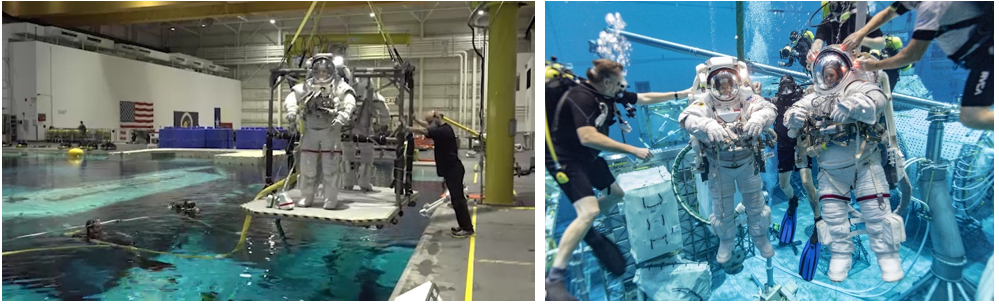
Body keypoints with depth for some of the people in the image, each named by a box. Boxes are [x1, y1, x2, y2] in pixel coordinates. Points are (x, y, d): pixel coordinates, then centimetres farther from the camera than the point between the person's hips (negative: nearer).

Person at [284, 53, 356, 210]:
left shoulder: (339, 85, -4)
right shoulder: (307, 86, 6)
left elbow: (349, 100, -19)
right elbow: (292, 96, -2)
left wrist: (343, 115, -36)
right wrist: (292, 110, -22)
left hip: (330, 131, -3)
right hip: (310, 130, 3)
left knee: (330, 166, -3)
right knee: (307, 166, 6)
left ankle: (330, 199, 7)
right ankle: (307, 196, 20)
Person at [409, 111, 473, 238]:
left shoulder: (444, 130, -18)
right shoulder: (442, 128, 13)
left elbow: (423, 131, -27)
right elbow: (427, 125, 25)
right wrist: (415, 120, 12)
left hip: (453, 169, -10)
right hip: (450, 169, 10)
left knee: (458, 199, -8)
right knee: (456, 198, 13)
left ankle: (468, 228, -4)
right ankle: (463, 225, 20)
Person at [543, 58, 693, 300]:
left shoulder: (609, 94, 1)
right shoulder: (581, 97, -26)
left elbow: (645, 98, 12)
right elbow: (587, 137, -37)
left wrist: (681, 94, 13)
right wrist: (632, 150, -34)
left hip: (588, 156, 10)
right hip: (565, 159, -10)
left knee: (615, 194, 20)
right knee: (589, 210, -24)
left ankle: (583, 227, 41)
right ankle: (553, 281, -21)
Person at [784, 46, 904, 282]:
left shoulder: (857, 86, -5)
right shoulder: (814, 97, 9)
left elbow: (876, 100, -25)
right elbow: (791, 117, 2)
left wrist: (852, 104, -46)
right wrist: (794, 117, -23)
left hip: (864, 163, -4)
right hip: (830, 169, 4)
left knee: (876, 210, -1)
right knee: (832, 213, 6)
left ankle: (888, 255, 15)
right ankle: (841, 254, 20)